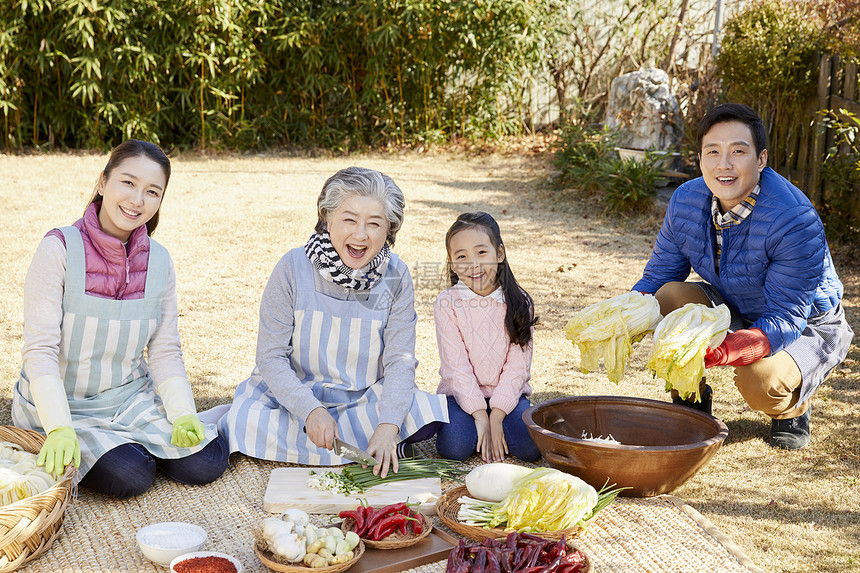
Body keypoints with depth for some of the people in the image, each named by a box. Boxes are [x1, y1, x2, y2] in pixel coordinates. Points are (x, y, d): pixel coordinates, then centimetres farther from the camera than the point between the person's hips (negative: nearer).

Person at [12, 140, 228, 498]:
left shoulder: (159, 262, -2)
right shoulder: (59, 250, -17)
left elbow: (165, 352, 0)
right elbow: (40, 351, -19)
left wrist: (183, 414, -15)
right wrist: (59, 430, -31)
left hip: (132, 400, 4)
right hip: (64, 406, -4)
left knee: (207, 463, -11)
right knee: (129, 477, -24)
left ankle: (136, 444, 16)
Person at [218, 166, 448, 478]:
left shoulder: (396, 277, -9)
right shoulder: (293, 268, -14)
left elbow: (400, 361, -13)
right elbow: (271, 357, -14)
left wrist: (387, 426, -31)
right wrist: (310, 410, -31)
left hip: (366, 399, 0)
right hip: (295, 397, 0)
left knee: (428, 412, -26)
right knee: (243, 423, -29)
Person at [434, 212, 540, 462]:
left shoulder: (519, 303, -4)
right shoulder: (447, 303, -8)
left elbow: (518, 365, -7)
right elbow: (456, 365, -11)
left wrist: (496, 416, -16)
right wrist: (480, 416, -18)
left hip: (507, 394, 1)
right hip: (462, 394, -1)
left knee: (531, 447, -22)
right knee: (455, 446, -26)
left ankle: (497, 424, 9)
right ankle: (481, 425, 6)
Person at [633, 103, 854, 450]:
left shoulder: (796, 221, -33)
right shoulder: (686, 201, -15)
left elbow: (786, 320, -34)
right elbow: (657, 275, -7)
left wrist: (725, 350, -53)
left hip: (807, 328, -4)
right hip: (733, 312, 5)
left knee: (759, 380, -34)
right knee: (670, 297, -23)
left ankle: (793, 409, 6)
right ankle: (691, 399, 2)